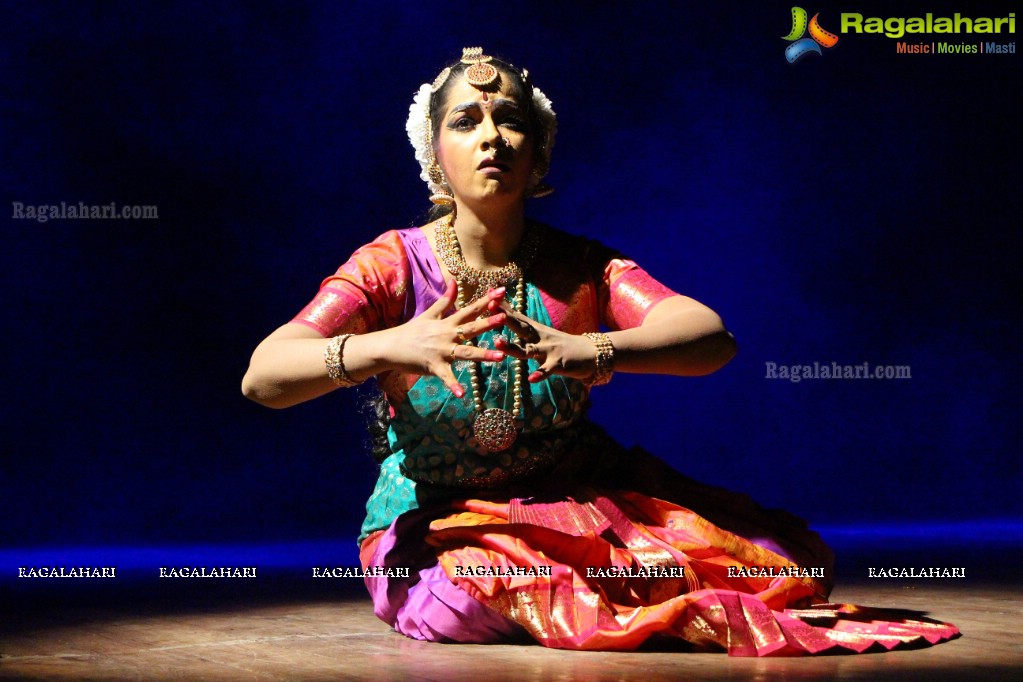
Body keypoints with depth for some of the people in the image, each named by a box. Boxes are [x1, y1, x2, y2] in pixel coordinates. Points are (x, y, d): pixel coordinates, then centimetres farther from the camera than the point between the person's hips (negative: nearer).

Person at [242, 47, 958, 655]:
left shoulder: (580, 268, -3)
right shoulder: (394, 267, -9)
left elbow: (711, 338, -21)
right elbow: (262, 376, -23)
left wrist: (592, 351, -42)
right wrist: (387, 347, -44)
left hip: (577, 496, 2)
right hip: (438, 521, -1)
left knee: (789, 561, -16)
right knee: (494, 577, -38)